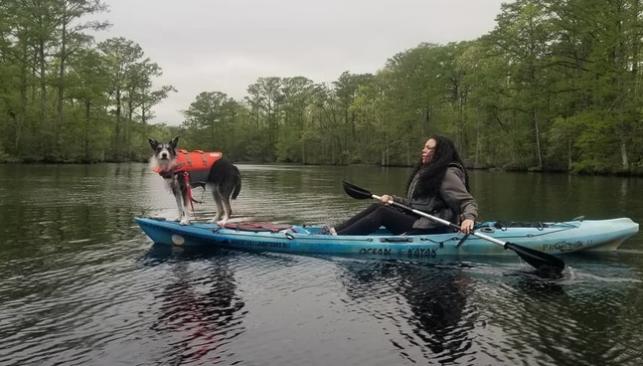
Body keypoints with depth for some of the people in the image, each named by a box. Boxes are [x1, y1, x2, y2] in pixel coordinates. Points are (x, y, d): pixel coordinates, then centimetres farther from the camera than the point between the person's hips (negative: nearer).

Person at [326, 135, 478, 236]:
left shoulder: (448, 174, -11)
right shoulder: (424, 171, 17)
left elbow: (469, 202, -15)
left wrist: (468, 218, -36)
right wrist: (393, 199, 6)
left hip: (431, 230, -9)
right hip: (416, 220, 9)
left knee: (382, 213, -21)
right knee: (377, 207, -5)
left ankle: (337, 237, -26)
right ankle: (336, 230, -13)